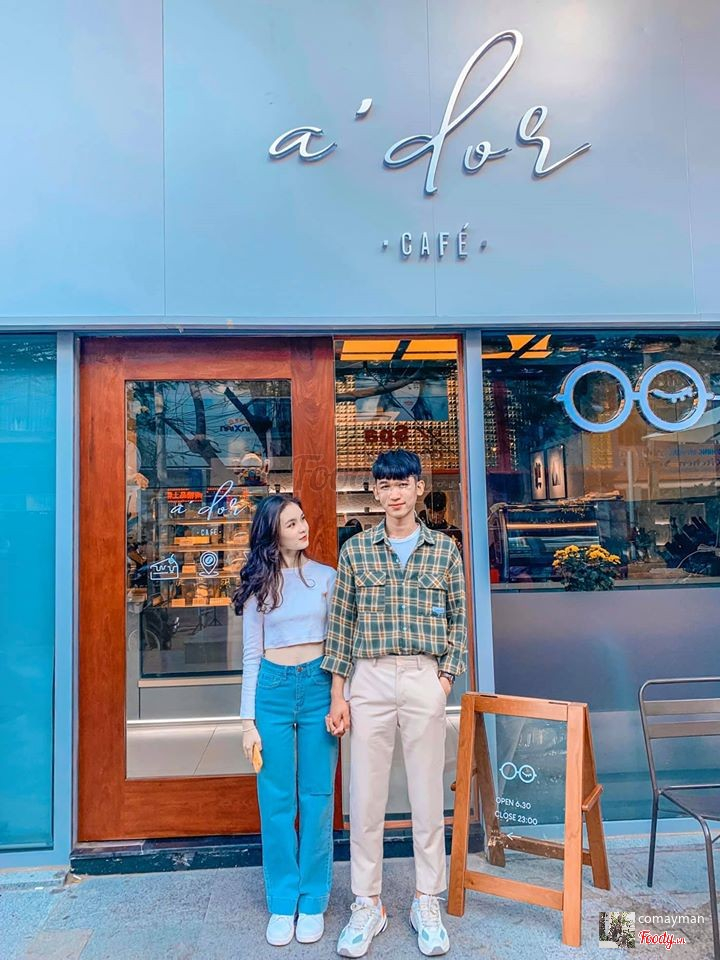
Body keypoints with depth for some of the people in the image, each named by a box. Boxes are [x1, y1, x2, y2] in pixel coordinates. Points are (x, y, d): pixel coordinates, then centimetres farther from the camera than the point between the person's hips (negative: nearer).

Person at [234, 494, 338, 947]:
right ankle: (282, 902, 24)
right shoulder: (258, 584, 4)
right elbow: (251, 654, 5)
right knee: (277, 800, 7)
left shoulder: (327, 577, 4)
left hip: (319, 685, 0)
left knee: (317, 797, 7)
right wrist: (249, 719, 2)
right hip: (273, 688, 0)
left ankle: (313, 902, 23)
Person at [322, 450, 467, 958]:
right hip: (369, 680, 1)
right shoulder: (355, 549, 2)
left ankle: (427, 903, 30)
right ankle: (367, 905, 28)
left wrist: (446, 677, -2)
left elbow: (458, 620, 7)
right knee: (366, 795, 9)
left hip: (425, 680, 0)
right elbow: (341, 624, 3)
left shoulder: (444, 549, 2)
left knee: (428, 793, 11)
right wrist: (337, 695, 2)